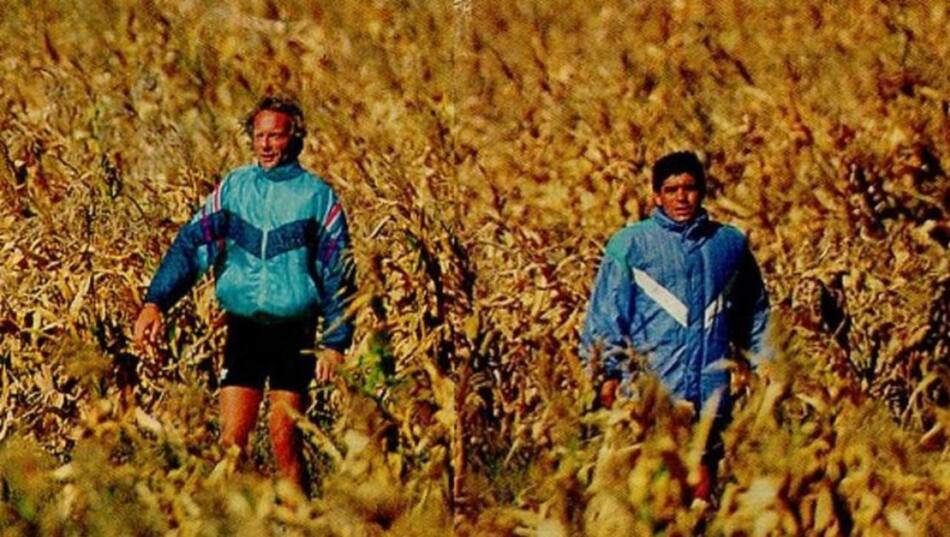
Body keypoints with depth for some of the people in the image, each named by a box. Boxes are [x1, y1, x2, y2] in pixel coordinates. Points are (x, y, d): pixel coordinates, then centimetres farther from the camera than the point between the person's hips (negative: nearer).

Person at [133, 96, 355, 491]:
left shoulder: (317, 197, -1)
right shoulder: (232, 188, 6)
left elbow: (338, 276, 1)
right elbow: (191, 246, -1)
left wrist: (335, 342, -5)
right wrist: (155, 302, -13)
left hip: (294, 330, -2)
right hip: (243, 327, 2)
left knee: (284, 439, -5)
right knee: (232, 437, -3)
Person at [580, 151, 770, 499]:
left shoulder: (731, 244, 13)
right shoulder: (630, 244, 4)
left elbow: (755, 315, 22)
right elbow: (605, 313, 1)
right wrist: (608, 372, -6)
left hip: (712, 389, 3)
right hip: (650, 390, -3)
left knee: (702, 482, 4)